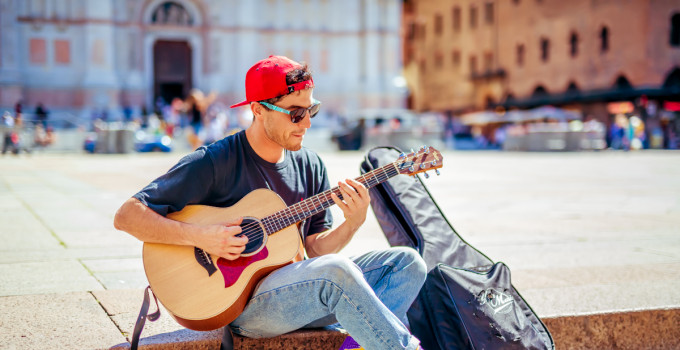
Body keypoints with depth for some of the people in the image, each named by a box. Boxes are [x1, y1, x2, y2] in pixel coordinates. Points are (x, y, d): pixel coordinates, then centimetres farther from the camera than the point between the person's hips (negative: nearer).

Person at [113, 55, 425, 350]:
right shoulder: (215, 162, -11)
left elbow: (316, 249, 6)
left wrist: (353, 223, -13)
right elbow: (126, 216, -13)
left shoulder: (309, 166, 7)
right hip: (238, 303, -6)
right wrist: (198, 236, -24)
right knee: (337, 269, -34)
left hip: (296, 291, 7)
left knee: (406, 261, -7)